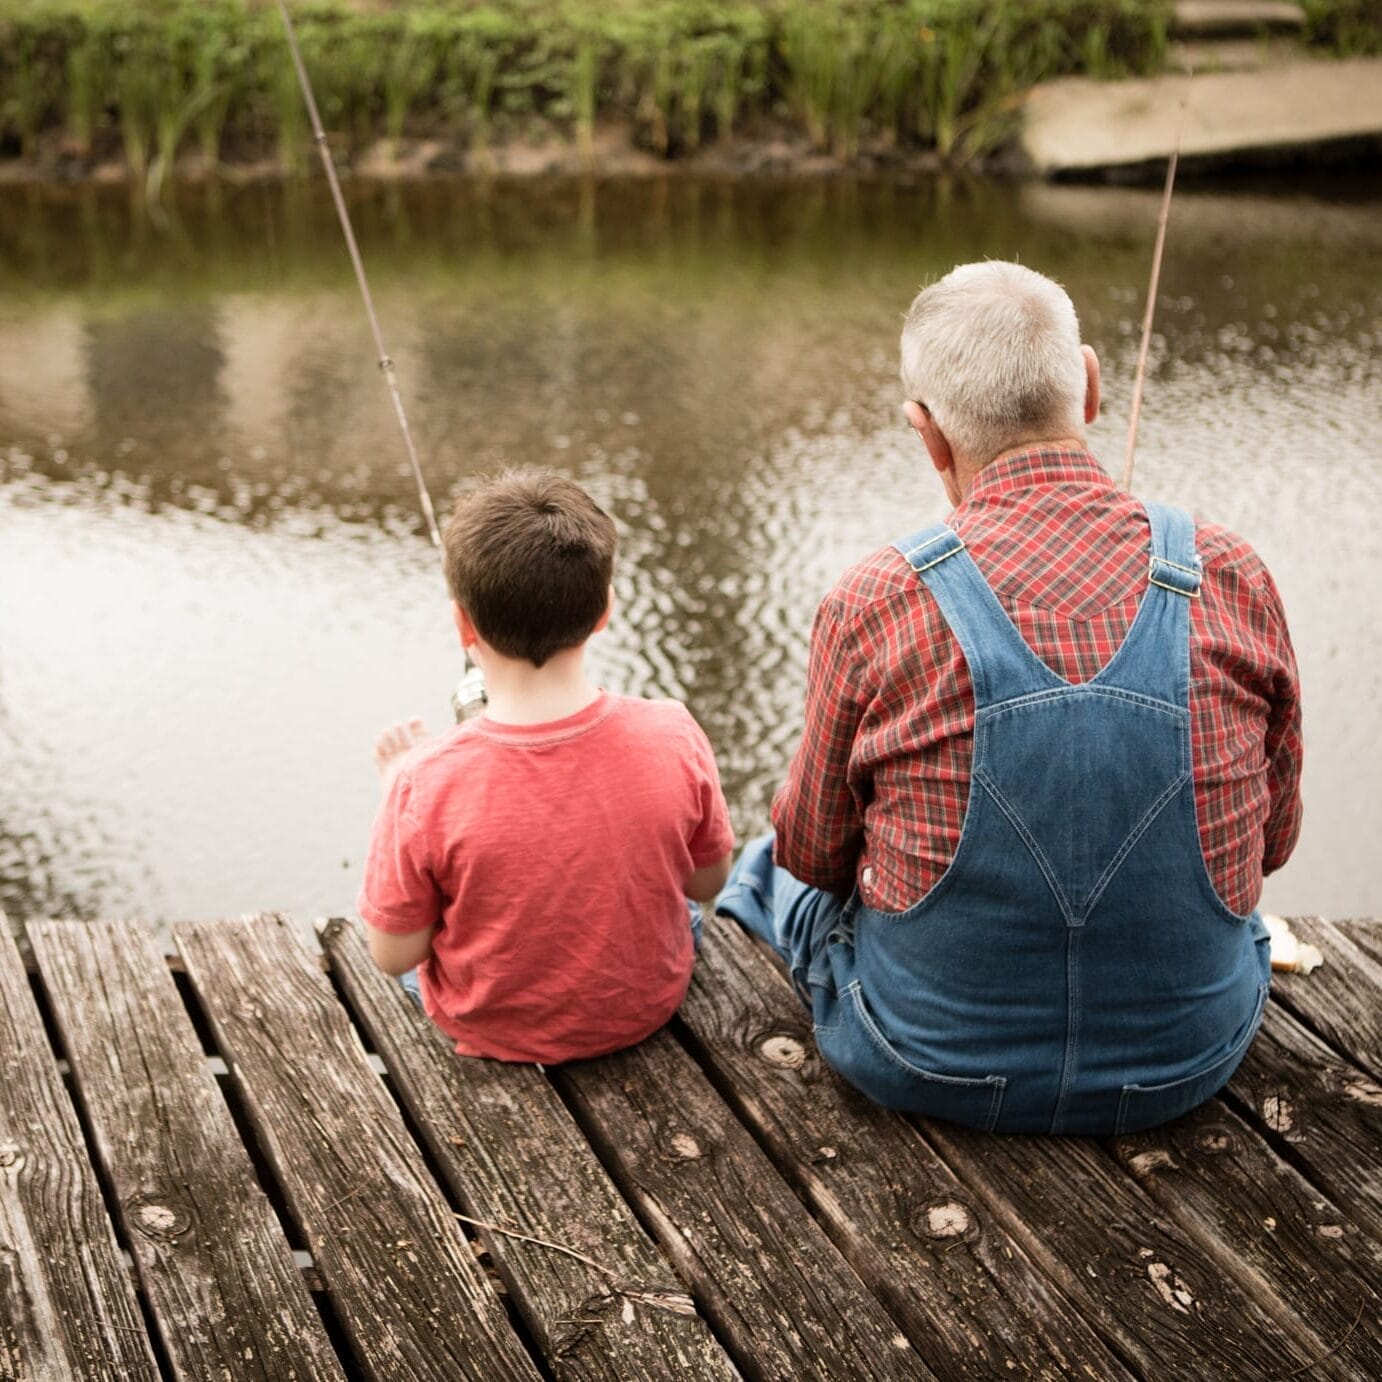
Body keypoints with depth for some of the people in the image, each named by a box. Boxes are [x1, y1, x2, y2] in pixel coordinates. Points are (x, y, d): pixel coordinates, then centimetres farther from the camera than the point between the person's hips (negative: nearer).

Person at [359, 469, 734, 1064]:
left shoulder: (427, 784, -32)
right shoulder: (672, 738, -26)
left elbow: (393, 954, -16)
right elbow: (708, 881, -7)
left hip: (492, 1031, -1)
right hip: (645, 1009, 2)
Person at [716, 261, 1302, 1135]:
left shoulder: (875, 606, -20)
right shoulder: (1234, 579, -13)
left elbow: (815, 851, -4)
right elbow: (1272, 837, 1)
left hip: (930, 1074, -2)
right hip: (1190, 1065, 3)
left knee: (772, 870, 29)